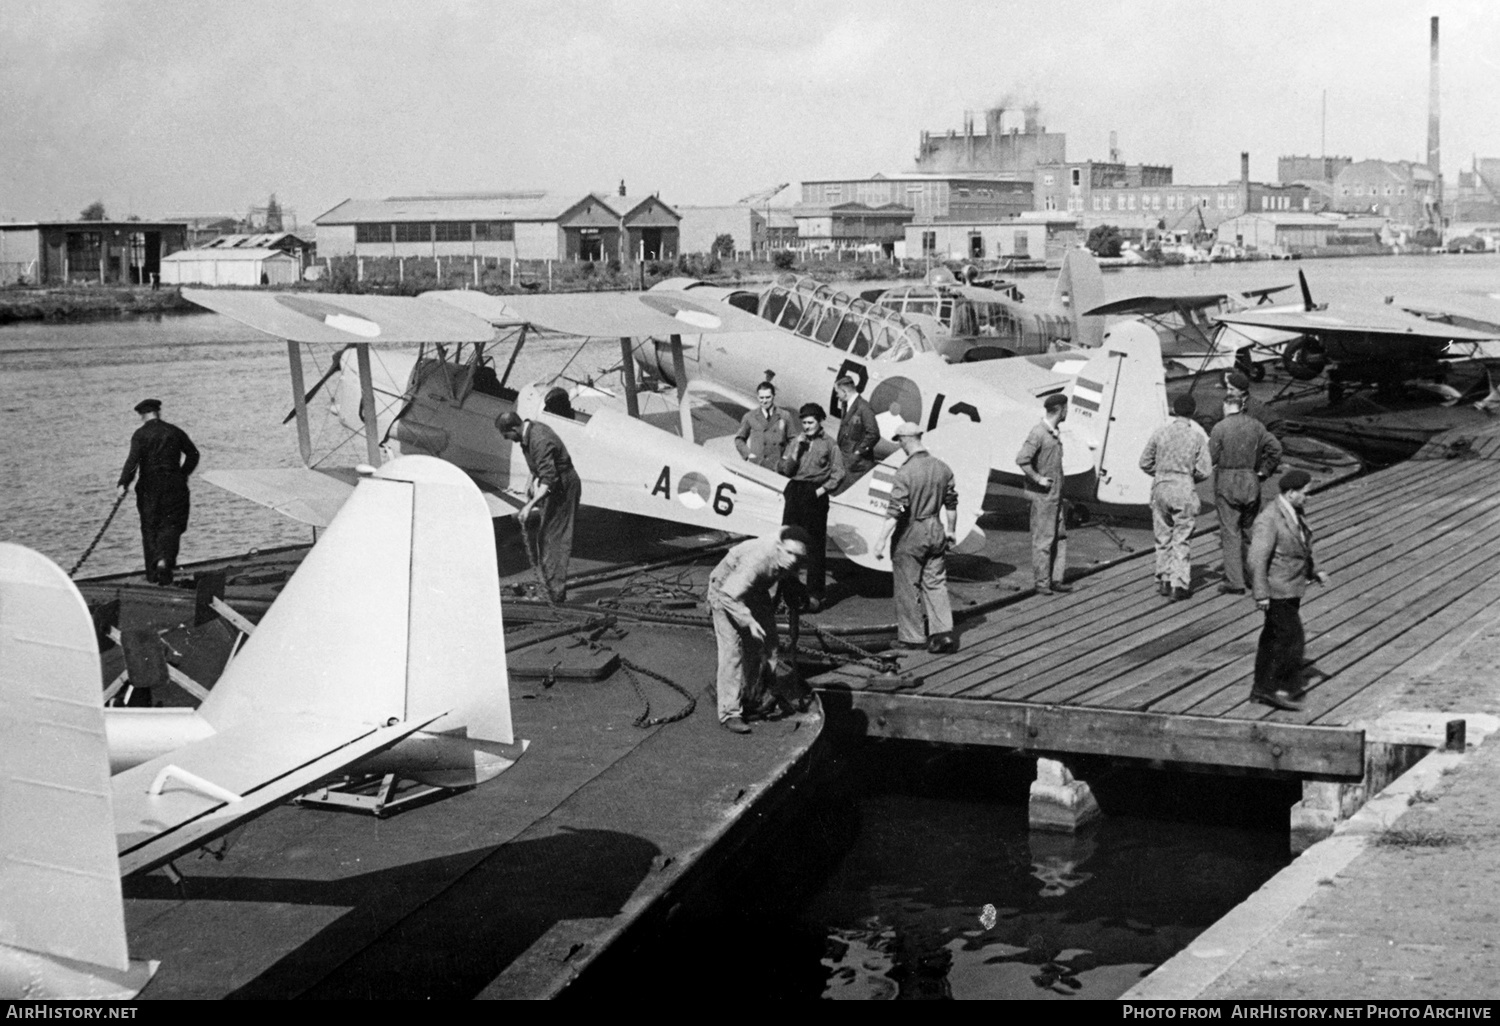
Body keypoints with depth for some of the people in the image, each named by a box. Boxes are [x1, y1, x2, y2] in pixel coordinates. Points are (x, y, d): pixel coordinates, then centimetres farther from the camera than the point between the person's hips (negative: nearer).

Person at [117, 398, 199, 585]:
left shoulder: (140, 434, -4)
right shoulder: (174, 431, 6)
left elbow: (133, 459, -17)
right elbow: (193, 454, 12)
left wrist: (124, 483, -20)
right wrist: (183, 474, 23)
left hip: (149, 487, -1)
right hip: (174, 484, 1)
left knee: (150, 527, 9)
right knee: (171, 524, 4)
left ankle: (153, 572, 8)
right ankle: (164, 560, -21)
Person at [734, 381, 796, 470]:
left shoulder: (785, 416, 10)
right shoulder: (750, 417, 9)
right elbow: (739, 439, 17)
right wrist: (747, 454, 2)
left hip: (777, 466, 0)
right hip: (755, 465, 0)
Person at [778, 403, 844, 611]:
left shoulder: (828, 444, 3)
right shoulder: (796, 442, 11)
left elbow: (838, 473, -1)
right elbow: (784, 470, 6)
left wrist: (822, 489, -10)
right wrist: (797, 450, -5)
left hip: (815, 494, -3)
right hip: (795, 492, 3)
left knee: (815, 546, -2)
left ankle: (814, 595, 0)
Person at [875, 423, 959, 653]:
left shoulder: (905, 472, -18)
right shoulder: (942, 468, 1)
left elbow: (895, 510, -21)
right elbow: (951, 504, 10)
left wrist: (882, 540, -19)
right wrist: (950, 531, 23)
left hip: (910, 533, -6)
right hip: (935, 531, 6)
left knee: (907, 587, 7)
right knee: (936, 583, 11)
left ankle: (912, 636, 14)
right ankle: (943, 632, 2)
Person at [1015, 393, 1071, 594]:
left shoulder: (1055, 433, 12)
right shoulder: (1038, 433, -16)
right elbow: (1022, 459, -23)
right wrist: (1038, 479, -18)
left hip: (1056, 495, 9)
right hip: (1043, 496, -9)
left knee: (1060, 536, 11)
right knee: (1043, 539, -2)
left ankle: (1056, 580, 17)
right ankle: (1042, 583, 5)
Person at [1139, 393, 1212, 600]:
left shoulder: (1161, 431, -1)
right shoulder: (1199, 435, -5)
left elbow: (1145, 462, 3)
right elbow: (1204, 471, -7)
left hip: (1161, 488, 2)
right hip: (1185, 490, -2)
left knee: (1163, 538, 13)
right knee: (1181, 539, 4)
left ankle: (1164, 580, 20)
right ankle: (1179, 585, 3)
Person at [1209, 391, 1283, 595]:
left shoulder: (1220, 428, -10)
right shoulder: (1256, 425, 3)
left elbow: (1210, 458, -11)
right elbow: (1275, 448, 0)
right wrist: (1263, 471, 7)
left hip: (1227, 485, -4)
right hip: (1251, 484, 4)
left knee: (1230, 533, -1)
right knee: (1248, 529, 18)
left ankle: (1234, 582, -5)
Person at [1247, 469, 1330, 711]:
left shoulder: (1296, 515, 9)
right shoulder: (1269, 520, -21)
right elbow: (1257, 559, -23)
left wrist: (1314, 572, 12)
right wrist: (1261, 595, -24)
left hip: (1290, 589, 10)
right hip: (1277, 591, -10)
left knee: (1273, 637, 15)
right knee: (1292, 638, -8)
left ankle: (1262, 689, 23)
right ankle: (1284, 689, 1)